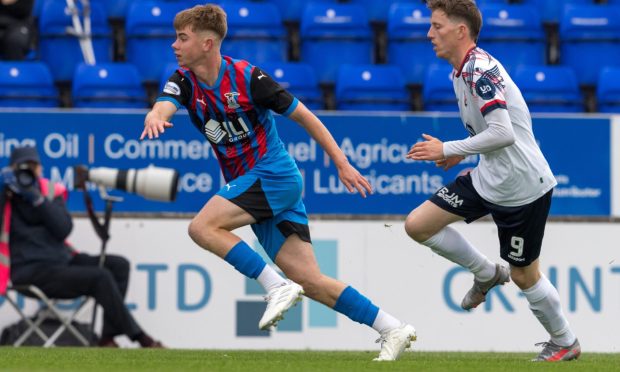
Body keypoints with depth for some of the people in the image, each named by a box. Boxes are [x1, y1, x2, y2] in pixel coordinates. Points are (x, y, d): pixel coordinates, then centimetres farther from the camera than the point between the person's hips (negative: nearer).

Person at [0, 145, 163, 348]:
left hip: (62, 259, 7)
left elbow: (63, 230, -4)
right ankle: (140, 338, -16)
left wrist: (37, 199, -14)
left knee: (119, 265, -7)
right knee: (100, 277, -23)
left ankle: (108, 339, -10)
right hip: (31, 271, -7)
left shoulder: (51, 191, 10)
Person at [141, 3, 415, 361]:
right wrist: (155, 118, -44)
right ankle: (393, 329, 3)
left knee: (203, 227, -22)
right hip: (249, 185, 6)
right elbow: (164, 106, -18)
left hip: (275, 174, -6)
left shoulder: (247, 77, -12)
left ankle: (278, 288, -18)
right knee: (309, 280, 0)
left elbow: (302, 115, -5)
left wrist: (342, 163, -5)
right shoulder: (184, 82, 3)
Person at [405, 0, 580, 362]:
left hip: (521, 189, -9)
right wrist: (462, 152, 7)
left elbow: (503, 134, -30)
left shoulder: (480, 70, -23)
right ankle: (487, 273, 20)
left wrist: (449, 149, -21)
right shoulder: (463, 71, 8)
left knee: (524, 275, 4)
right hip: (486, 179, 9)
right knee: (418, 224, 2)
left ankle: (566, 343, 26)